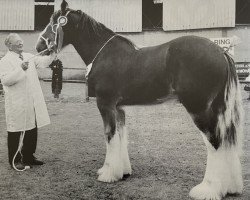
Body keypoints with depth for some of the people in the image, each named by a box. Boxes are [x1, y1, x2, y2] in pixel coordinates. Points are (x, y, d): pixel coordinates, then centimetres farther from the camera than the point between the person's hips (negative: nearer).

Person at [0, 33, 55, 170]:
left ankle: (28, 157, 28)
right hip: (16, 104, -7)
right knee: (15, 132, 3)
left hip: (33, 103, 7)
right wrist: (20, 69, -27)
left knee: (32, 130, 14)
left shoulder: (29, 57, 14)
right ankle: (14, 160, 15)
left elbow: (43, 62, 5)